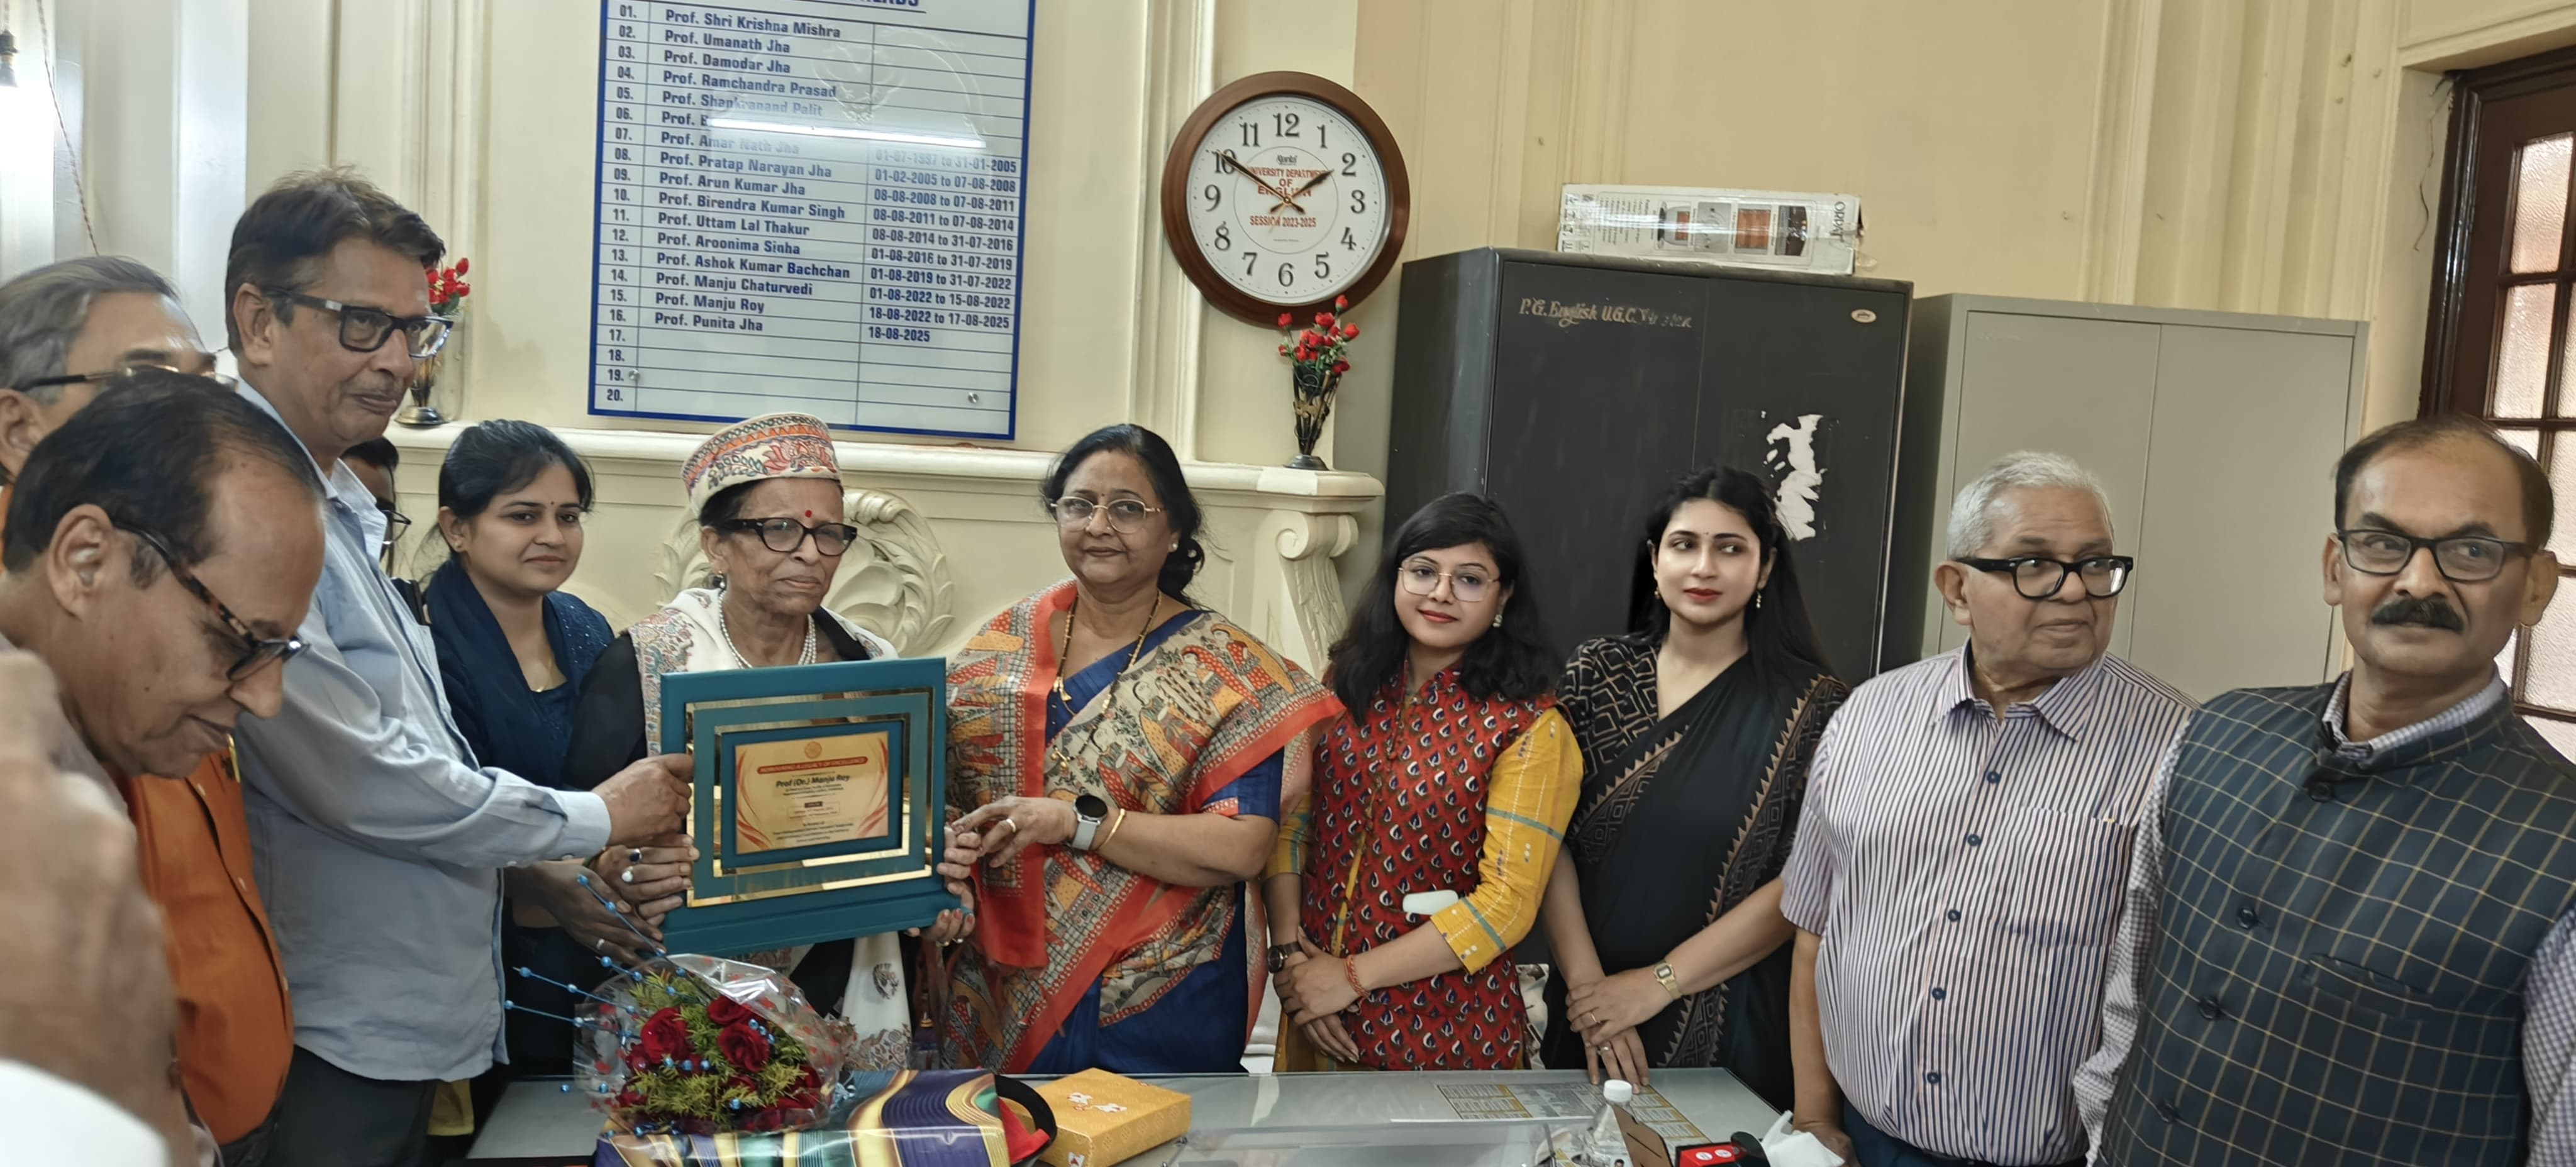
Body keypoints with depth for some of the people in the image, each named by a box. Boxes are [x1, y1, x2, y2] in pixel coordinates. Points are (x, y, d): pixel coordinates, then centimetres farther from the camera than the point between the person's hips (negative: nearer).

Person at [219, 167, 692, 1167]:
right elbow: (359, 781, -21)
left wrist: (547, 873, 10)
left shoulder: (338, 507, 10)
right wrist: (597, 819, -10)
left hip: (410, 1018, 9)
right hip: (332, 1040, -9)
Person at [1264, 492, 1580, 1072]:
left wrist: (1352, 976, -16)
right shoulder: (1344, 685, 1)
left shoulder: (1529, 729, -12)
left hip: (1445, 1030, -4)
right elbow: (1289, 822, 2)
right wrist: (1289, 952, -11)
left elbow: (1507, 904, -16)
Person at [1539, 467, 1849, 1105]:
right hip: (1588, 1020, 3)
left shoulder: (1811, 706, -7)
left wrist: (1660, 982, -15)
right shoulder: (1595, 672, 0)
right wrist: (1588, 982, -14)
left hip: (1728, 1028, -2)